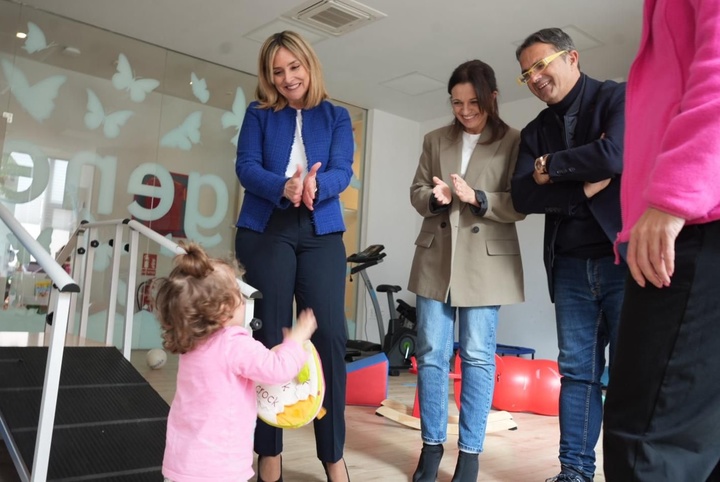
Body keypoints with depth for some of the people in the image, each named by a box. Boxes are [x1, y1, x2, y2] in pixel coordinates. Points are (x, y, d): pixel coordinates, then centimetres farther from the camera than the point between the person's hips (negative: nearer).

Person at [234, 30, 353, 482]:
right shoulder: (258, 114, 11)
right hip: (266, 229, 0)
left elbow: (341, 172, -2)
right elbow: (246, 167, -3)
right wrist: (284, 187, -24)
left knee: (330, 335, -6)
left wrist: (314, 184, -25)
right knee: (270, 337, 1)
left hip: (321, 232, 1)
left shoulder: (336, 117, 13)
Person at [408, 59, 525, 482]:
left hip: (486, 261, -3)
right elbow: (417, 192, 11)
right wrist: (435, 198, -11)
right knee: (431, 354, 5)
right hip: (435, 258, 4)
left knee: (478, 357, 2)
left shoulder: (514, 142, 1)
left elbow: (519, 205, -4)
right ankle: (432, 445, 19)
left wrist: (476, 198, -20)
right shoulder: (435, 141, 13)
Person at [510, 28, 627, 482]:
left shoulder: (621, 98, 0)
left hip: (625, 255, -4)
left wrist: (550, 168, -6)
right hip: (570, 265, 4)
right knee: (578, 371, 7)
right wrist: (583, 190, -13)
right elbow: (523, 196, 0)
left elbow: (615, 155, -20)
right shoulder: (535, 131, 13)